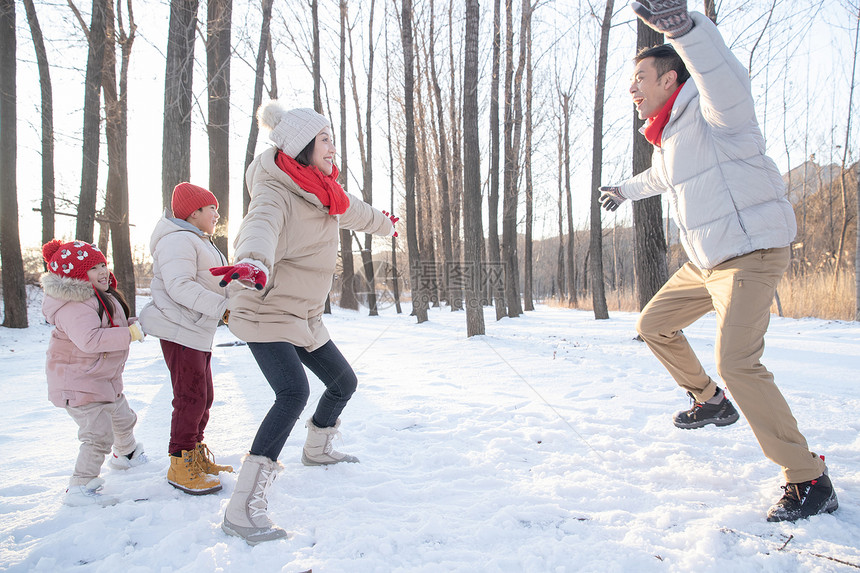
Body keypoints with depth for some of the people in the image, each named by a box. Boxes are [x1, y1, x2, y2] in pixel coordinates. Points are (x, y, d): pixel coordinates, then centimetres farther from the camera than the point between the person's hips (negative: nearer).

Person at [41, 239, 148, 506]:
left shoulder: (102, 297, 7)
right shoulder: (74, 306, -28)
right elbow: (90, 339, -41)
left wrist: (134, 324, 7)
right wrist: (130, 333, -36)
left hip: (104, 378, 11)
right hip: (78, 382, -11)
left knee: (123, 418, 28)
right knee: (99, 434, -17)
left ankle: (126, 454, 55)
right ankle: (79, 488, -7)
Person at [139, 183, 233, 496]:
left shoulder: (199, 242, 22)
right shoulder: (178, 240, -14)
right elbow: (180, 287, -26)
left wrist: (224, 307, 9)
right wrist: (223, 306, -28)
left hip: (199, 331, 11)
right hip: (180, 331, -11)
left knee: (204, 396, 15)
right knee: (190, 398, -9)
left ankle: (196, 456, 27)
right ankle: (180, 466, 1)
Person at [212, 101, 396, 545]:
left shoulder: (321, 193, 4)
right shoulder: (277, 194, -22)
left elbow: (351, 211, 27)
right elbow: (261, 226, -46)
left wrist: (384, 224, 46)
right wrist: (253, 263, -68)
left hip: (304, 316, 9)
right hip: (265, 312, -9)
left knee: (344, 382, 18)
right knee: (293, 393, -28)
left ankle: (317, 449, 48)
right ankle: (242, 509, -25)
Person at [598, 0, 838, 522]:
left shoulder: (710, 108, -14)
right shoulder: (667, 137, 15)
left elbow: (727, 79, -40)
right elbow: (661, 176, 38)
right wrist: (625, 190, 57)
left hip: (752, 253, -10)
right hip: (707, 261, 10)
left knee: (736, 361, -21)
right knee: (655, 325, 16)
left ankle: (810, 481, -9)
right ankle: (711, 401, 34)